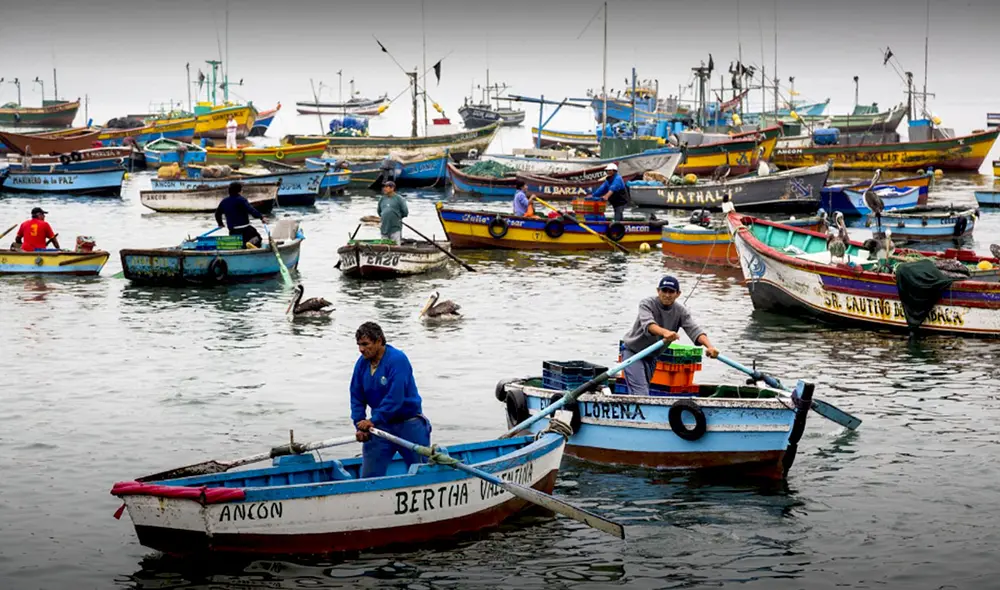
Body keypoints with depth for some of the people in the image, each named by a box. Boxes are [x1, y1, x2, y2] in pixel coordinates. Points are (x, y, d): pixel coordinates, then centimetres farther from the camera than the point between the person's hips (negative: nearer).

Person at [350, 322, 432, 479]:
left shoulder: (398, 360, -19)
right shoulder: (362, 364, 0)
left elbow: (395, 398, -25)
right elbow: (357, 398, 4)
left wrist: (373, 421, -24)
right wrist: (360, 426, -9)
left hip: (408, 423, -5)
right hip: (380, 425, 5)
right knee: (369, 475, 0)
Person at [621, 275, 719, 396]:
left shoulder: (681, 312, -8)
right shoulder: (646, 304, -20)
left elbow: (694, 330, -22)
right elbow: (648, 323, -40)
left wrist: (709, 346, -43)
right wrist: (665, 332, -62)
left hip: (651, 357, 6)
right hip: (633, 352, -6)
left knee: (644, 392, 13)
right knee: (641, 393, -20)